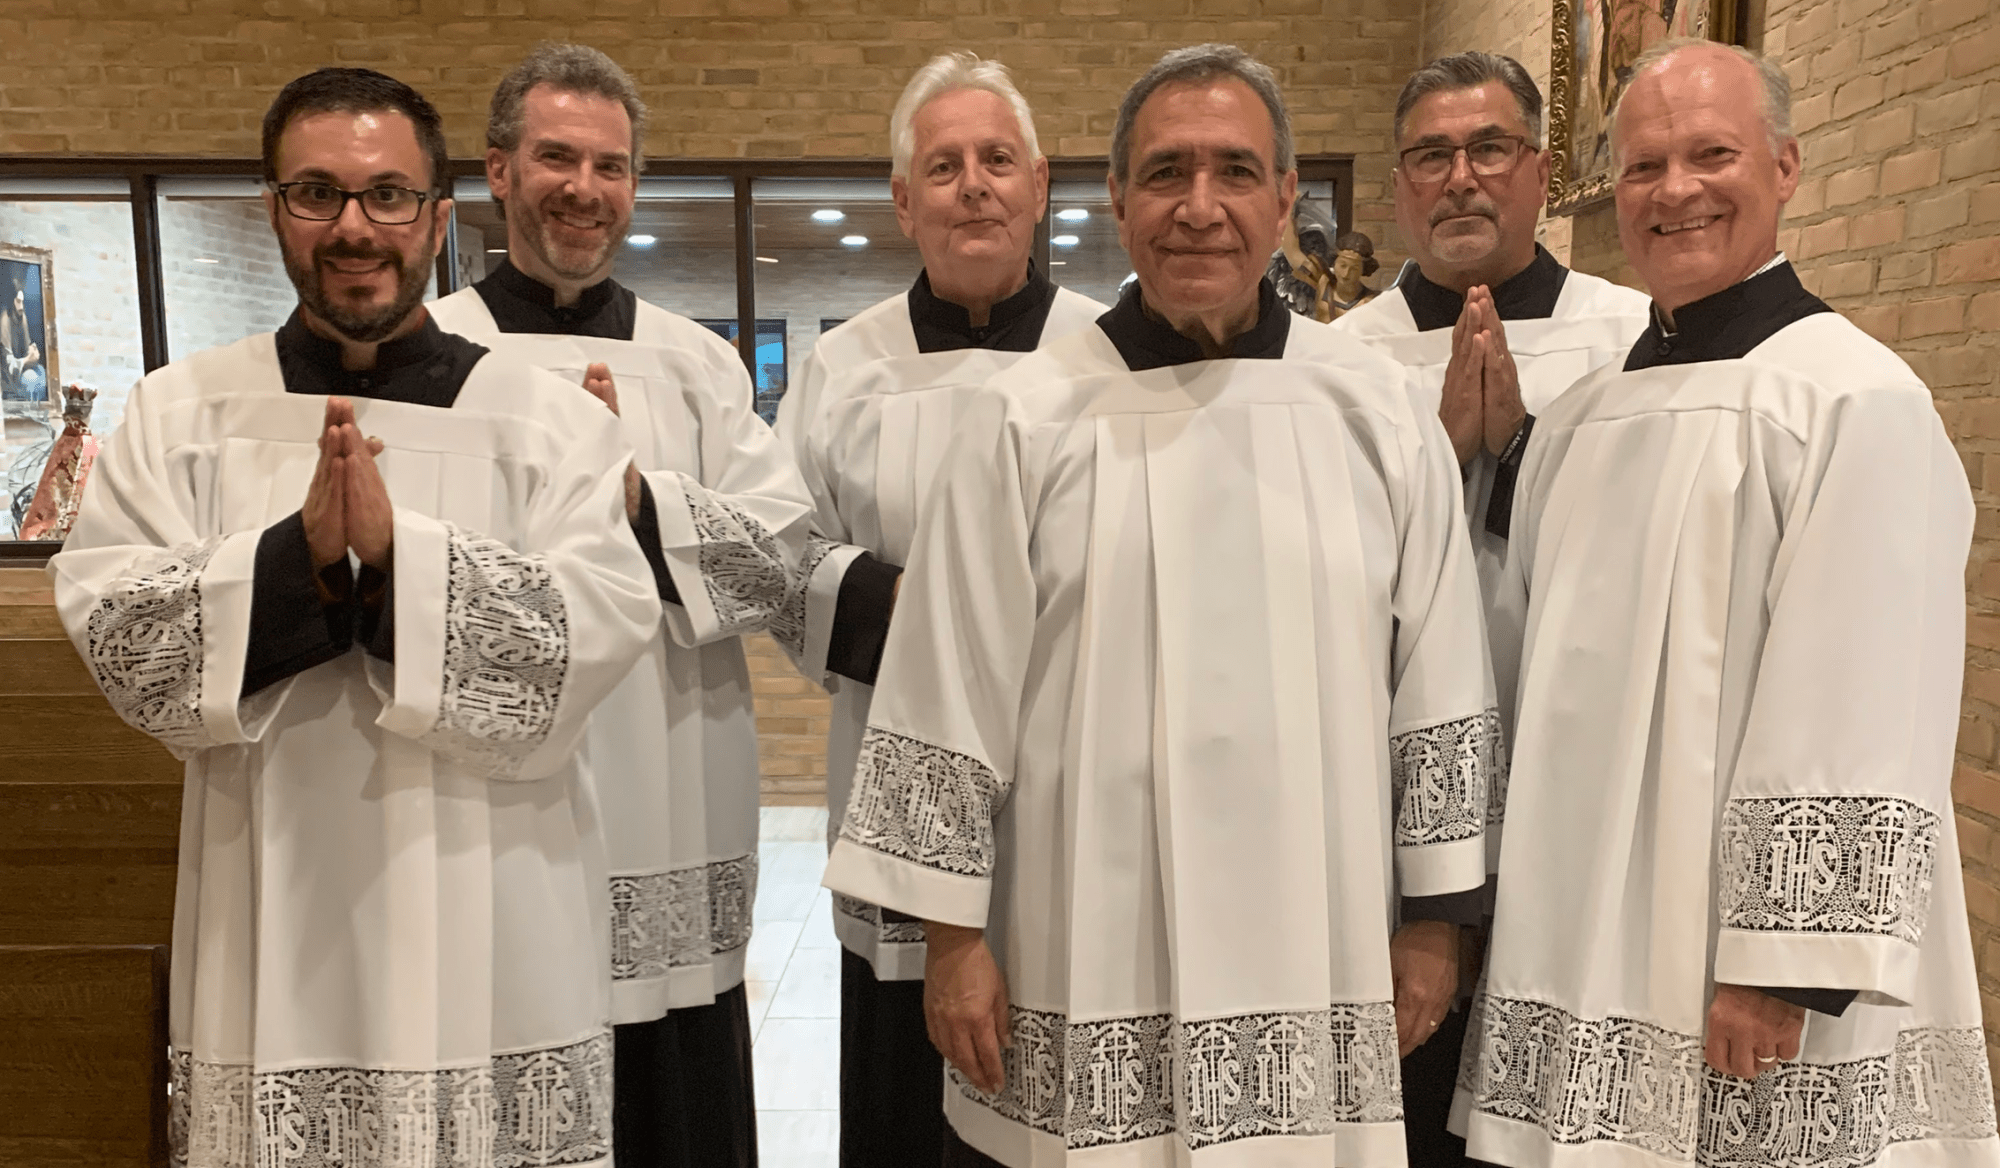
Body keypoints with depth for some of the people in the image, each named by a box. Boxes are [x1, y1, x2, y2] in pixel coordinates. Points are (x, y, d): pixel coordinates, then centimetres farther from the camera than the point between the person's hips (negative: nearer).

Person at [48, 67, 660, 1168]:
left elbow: (598, 632, -12)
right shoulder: (180, 412, 6)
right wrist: (296, 556, -19)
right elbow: (113, 631, -4)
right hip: (268, 937, 1)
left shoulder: (549, 419, 0)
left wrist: (397, 550, -22)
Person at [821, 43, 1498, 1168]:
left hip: (1320, 978, 2)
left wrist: (1435, 920, 6)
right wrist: (953, 935, -1)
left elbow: (1440, 692, 5)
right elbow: (950, 696, -3)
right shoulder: (1029, 419, -5)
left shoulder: (1380, 413, 1)